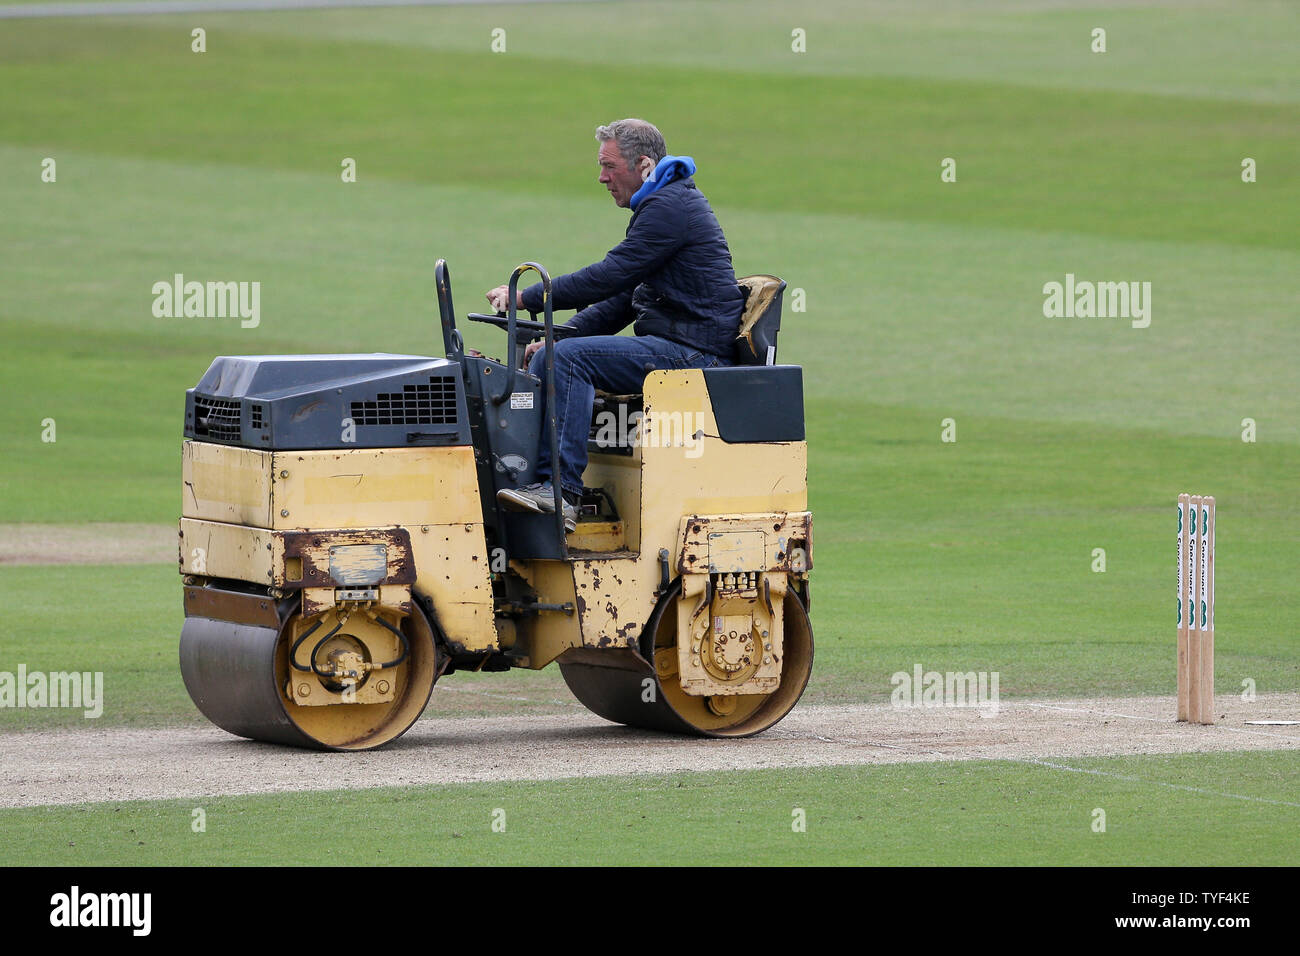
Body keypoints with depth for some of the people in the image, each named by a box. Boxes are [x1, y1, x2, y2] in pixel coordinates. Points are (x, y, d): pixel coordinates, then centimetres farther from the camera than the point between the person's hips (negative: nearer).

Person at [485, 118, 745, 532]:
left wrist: (526, 298, -14)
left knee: (569, 358, -23)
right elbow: (622, 299, 22)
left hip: (692, 352, -11)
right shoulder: (664, 204, 22)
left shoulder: (670, 207, -12)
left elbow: (608, 277, -20)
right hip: (675, 350, 11)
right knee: (550, 358, 2)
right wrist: (557, 338, 11)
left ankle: (560, 492, -30)